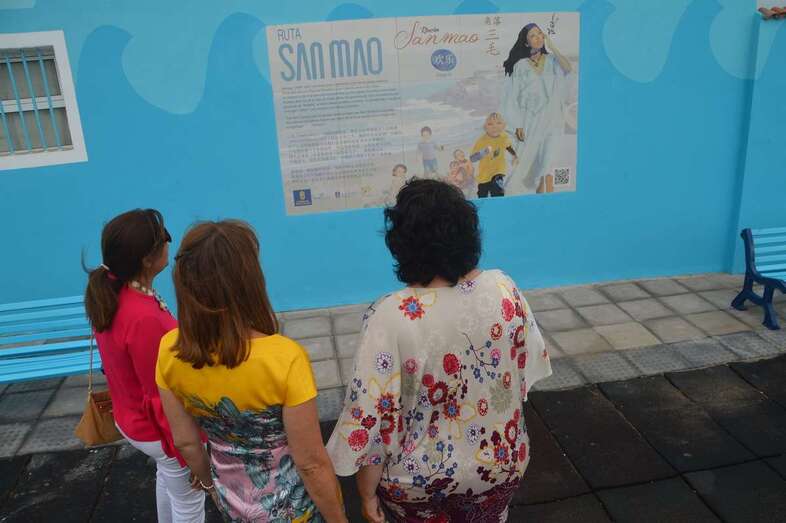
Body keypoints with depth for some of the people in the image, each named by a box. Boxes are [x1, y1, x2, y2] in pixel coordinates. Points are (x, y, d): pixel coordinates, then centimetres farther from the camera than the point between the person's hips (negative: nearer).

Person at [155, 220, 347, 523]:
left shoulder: (169, 351, -19)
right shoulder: (285, 358, -34)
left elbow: (184, 441, -4)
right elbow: (311, 464, -24)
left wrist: (210, 483, 14)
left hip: (232, 498, 4)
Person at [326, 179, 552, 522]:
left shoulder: (390, 317, -29)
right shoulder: (504, 289, -16)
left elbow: (370, 419, -23)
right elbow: (529, 364, -1)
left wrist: (367, 494, -7)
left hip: (421, 479, -3)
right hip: (502, 466, 3)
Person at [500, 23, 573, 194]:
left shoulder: (552, 61, 6)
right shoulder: (520, 66, 3)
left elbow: (568, 69, -15)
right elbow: (514, 97, 1)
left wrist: (551, 46, -9)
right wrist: (518, 125, -5)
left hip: (552, 120, 0)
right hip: (530, 120, 0)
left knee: (547, 162, -8)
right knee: (530, 161, 3)